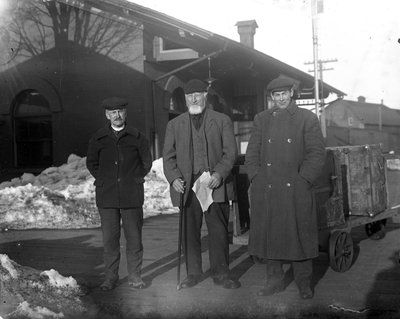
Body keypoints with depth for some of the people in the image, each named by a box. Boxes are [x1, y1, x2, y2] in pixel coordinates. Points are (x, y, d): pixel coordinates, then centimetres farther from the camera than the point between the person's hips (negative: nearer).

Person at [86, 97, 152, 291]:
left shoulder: (136, 137, 3)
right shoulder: (98, 138, 6)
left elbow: (147, 162, 12)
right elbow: (91, 163, 16)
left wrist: (137, 179, 6)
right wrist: (102, 180, 7)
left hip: (132, 195, 0)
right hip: (107, 196, 1)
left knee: (134, 237, 3)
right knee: (109, 237, 3)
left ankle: (134, 276, 15)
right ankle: (110, 277, 14)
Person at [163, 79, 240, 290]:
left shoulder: (222, 121, 8)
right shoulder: (174, 124, 14)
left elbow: (230, 152, 2)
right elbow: (168, 156, 11)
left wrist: (219, 174, -13)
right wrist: (174, 178, -6)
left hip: (215, 184, -1)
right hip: (187, 186, 2)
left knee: (218, 230, 0)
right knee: (190, 231, 4)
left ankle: (221, 274, 11)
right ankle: (193, 273, 16)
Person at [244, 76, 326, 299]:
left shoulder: (308, 119, 4)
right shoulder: (261, 119, 13)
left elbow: (317, 152, -1)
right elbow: (252, 153, 11)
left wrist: (304, 179, -9)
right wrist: (256, 178, 0)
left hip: (296, 190, -3)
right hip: (266, 190, 3)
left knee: (299, 236, 2)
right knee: (269, 235, 7)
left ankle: (304, 284, 15)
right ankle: (275, 280, 20)